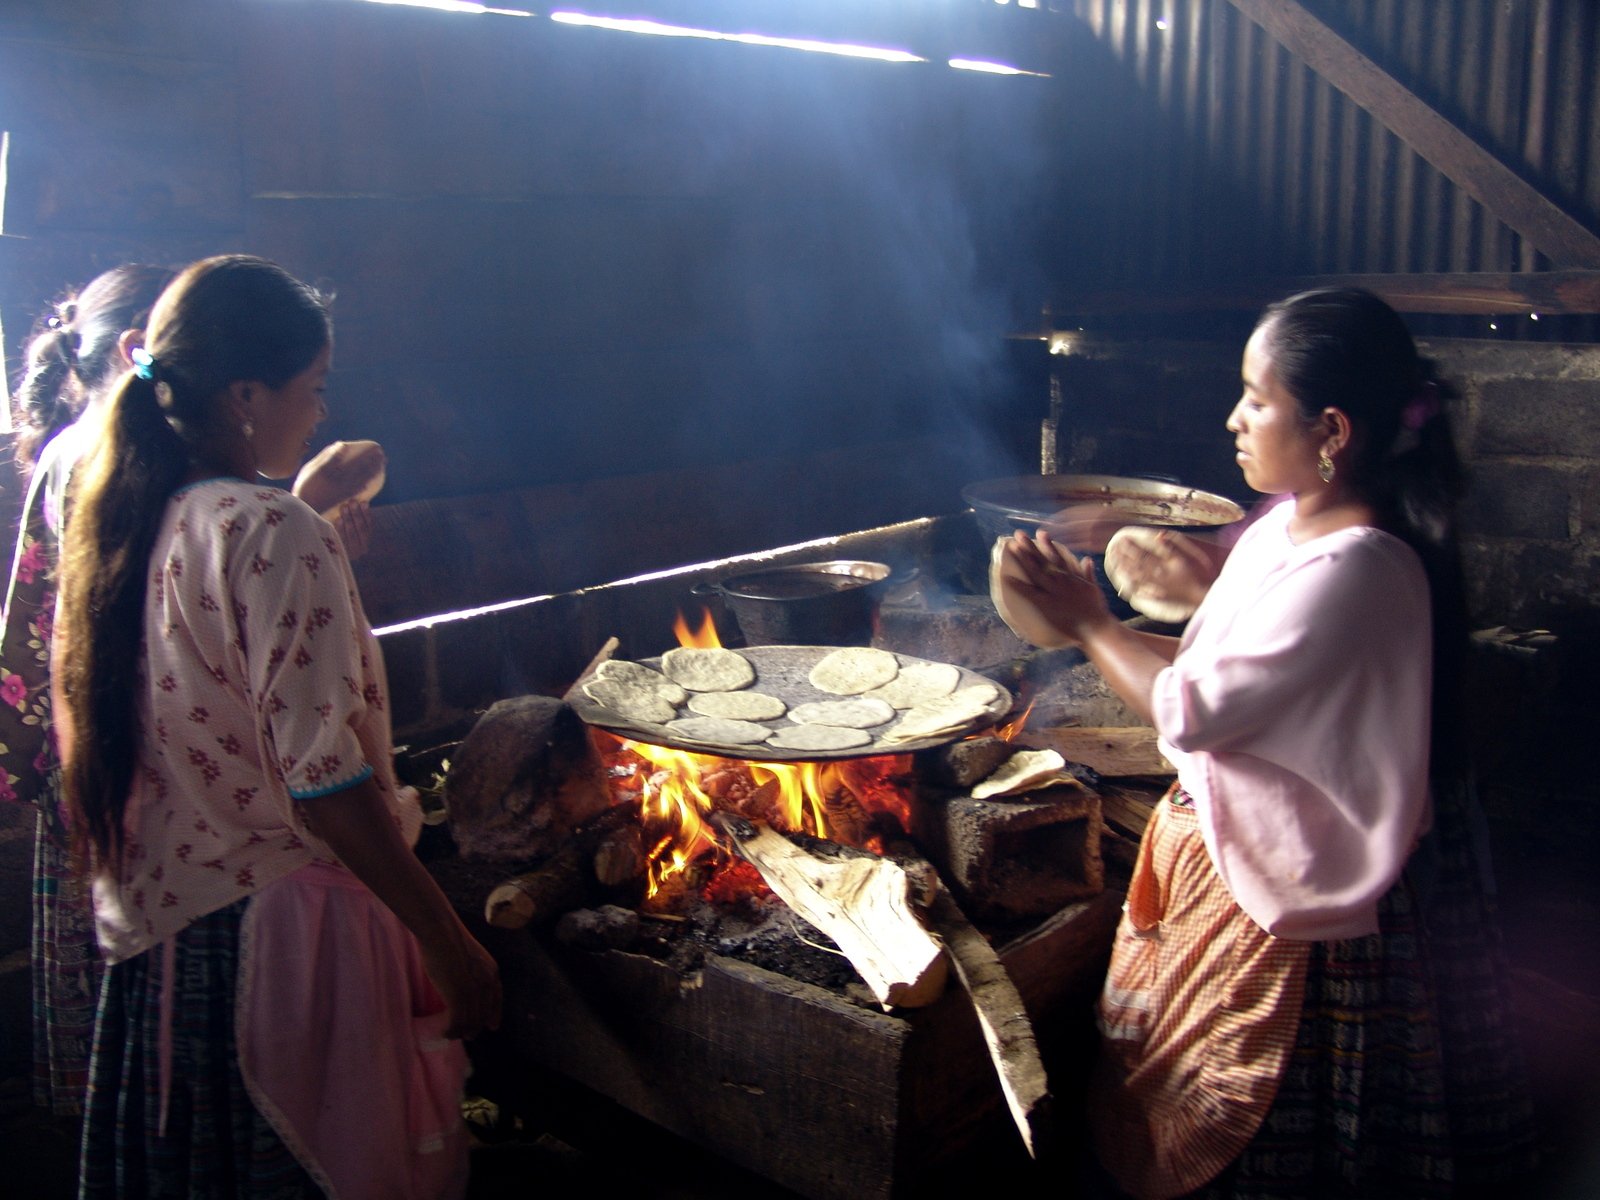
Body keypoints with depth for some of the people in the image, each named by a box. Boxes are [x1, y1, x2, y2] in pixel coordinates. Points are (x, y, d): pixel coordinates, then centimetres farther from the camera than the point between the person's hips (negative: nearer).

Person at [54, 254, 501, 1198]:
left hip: (152, 939, 8)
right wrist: (452, 947, -18)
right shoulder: (277, 535, -20)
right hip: (276, 935, -8)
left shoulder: (118, 527, 4)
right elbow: (324, 784, -23)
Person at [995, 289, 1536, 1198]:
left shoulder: (1354, 570, -27)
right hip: (1227, 845, 9)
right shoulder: (1287, 527, 3)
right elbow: (1218, 665, 11)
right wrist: (1089, 628, 3)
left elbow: (1195, 708, -24)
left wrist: (1091, 624, -11)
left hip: (1283, 889, -9)